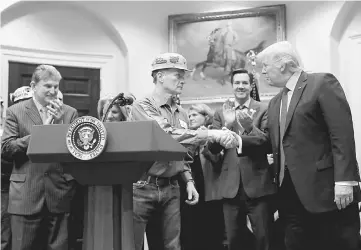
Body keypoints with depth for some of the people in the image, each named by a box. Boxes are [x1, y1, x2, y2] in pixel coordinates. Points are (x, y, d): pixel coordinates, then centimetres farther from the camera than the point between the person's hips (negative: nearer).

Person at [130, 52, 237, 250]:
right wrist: (211, 134, -28)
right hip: (143, 187, -5)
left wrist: (188, 181, 5)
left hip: (171, 188, 6)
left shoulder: (181, 113, 12)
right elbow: (167, 135, -24)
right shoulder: (142, 107, -10)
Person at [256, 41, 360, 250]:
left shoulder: (322, 83, -5)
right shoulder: (275, 103, 19)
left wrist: (344, 181, -18)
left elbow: (342, 134, -13)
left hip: (326, 190, -7)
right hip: (292, 194, 7)